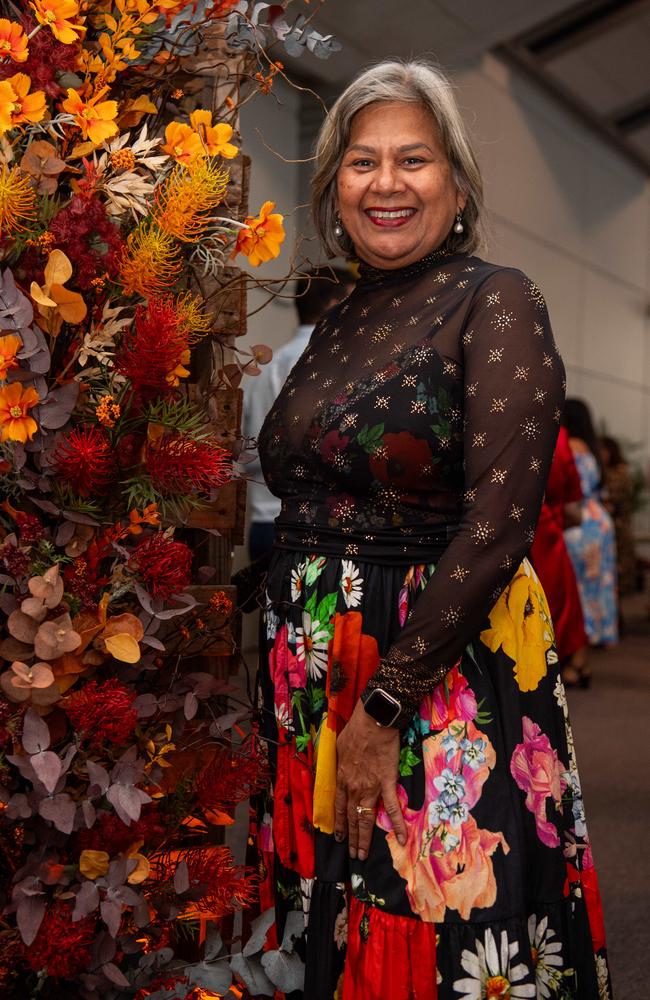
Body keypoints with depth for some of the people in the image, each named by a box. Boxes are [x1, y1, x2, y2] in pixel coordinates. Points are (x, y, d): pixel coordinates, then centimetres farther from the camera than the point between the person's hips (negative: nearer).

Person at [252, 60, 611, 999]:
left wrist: (384, 709, -17)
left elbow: (499, 527, -17)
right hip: (315, 676, 6)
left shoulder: (495, 302, -8)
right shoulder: (338, 323, 11)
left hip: (447, 682, -6)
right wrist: (291, 672, 6)